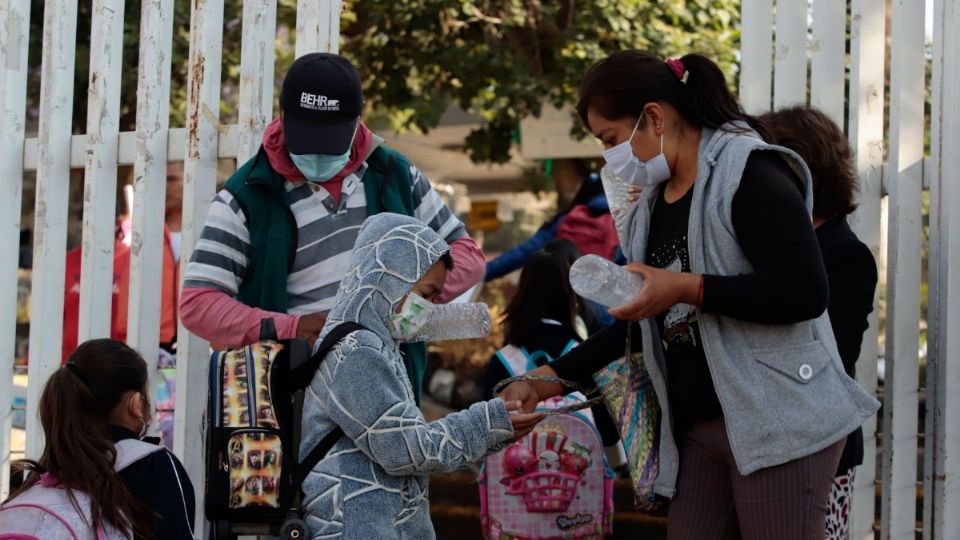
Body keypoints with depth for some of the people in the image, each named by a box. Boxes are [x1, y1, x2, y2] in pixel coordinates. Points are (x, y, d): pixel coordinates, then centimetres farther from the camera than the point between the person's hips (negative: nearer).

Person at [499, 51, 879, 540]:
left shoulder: (750, 174, -12)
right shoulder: (651, 203, 14)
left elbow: (805, 292, -22)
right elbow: (644, 321, 20)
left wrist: (687, 288, -22)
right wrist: (550, 379, 13)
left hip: (779, 423, -8)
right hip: (697, 427, 8)